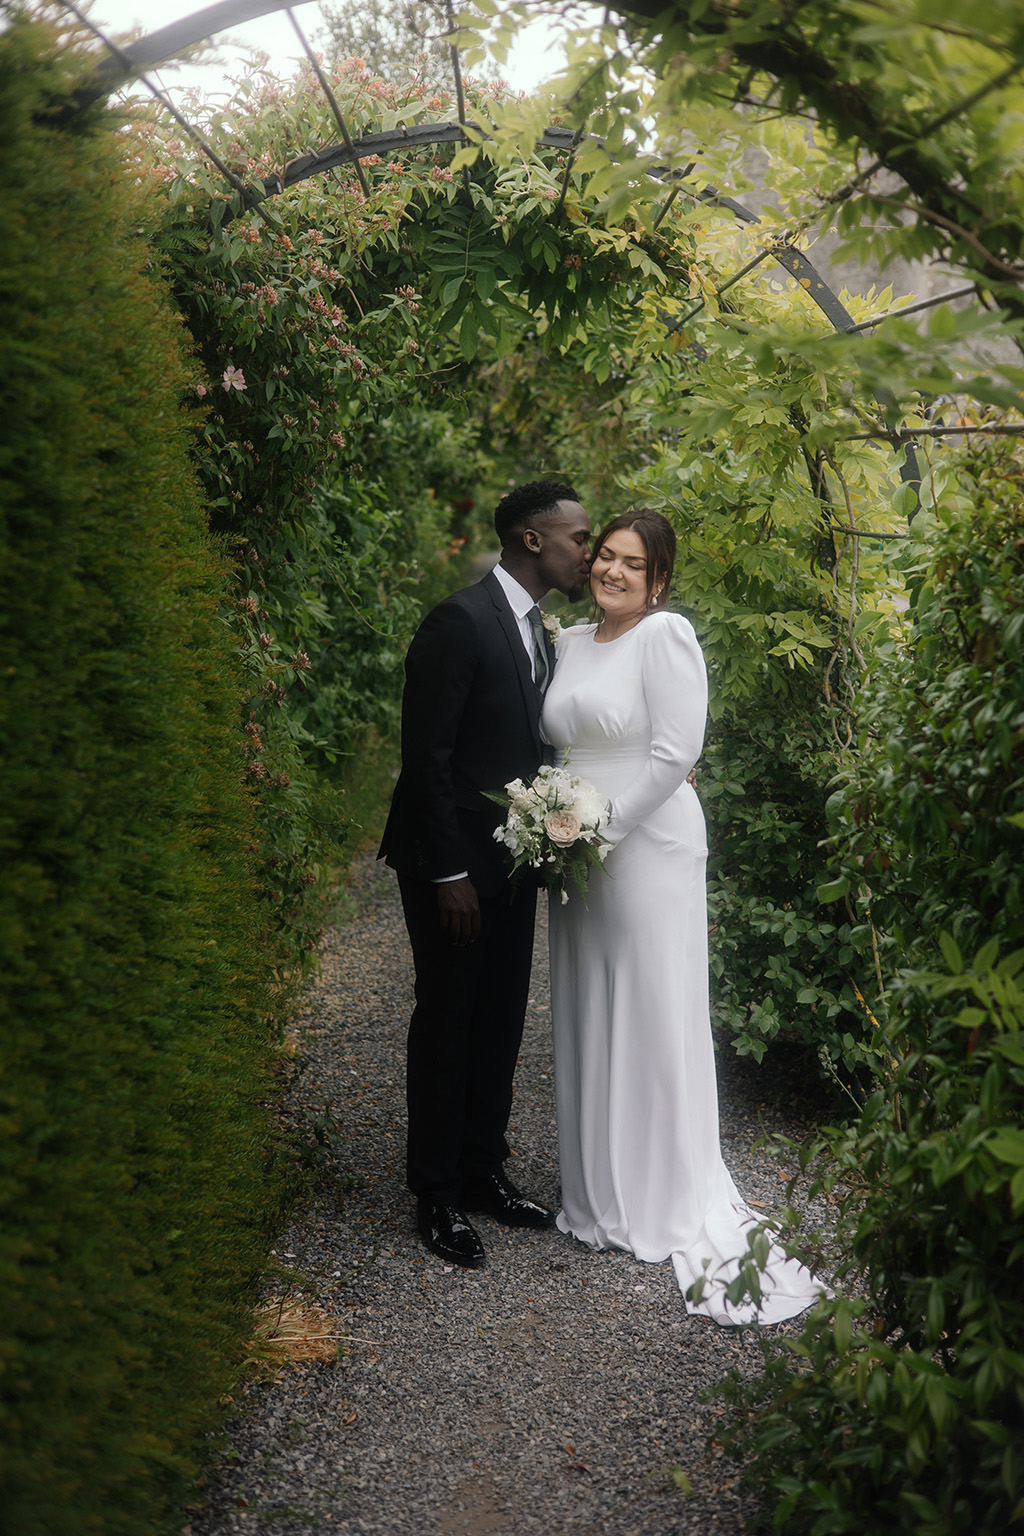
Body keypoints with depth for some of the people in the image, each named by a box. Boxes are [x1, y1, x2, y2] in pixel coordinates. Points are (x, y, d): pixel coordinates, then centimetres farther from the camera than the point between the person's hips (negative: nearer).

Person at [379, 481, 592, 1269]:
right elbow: (426, 754, -19)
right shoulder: (460, 621, -16)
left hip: (513, 857, 8)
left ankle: (484, 1170, 29)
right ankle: (438, 1194, 18)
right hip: (453, 858, -8)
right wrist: (449, 873, -19)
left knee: (501, 1019, 14)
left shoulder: (541, 631, 11)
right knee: (447, 1019, 4)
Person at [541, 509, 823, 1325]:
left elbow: (676, 752, -17)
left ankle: (667, 1203, 16)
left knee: (652, 1019, 1)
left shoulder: (667, 634, -11)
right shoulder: (572, 642, 12)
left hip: (646, 851, -7)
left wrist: (604, 832, -15)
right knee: (587, 1019, 13)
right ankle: (600, 1188, 28)